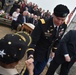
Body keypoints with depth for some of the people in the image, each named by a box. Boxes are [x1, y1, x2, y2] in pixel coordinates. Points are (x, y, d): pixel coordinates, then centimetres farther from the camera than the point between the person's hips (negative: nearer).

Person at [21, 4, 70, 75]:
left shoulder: (64, 26, -11)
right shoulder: (43, 23, -28)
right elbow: (32, 41, -28)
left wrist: (54, 50, 15)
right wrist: (30, 56, -40)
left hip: (46, 54, 5)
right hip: (36, 53, -5)